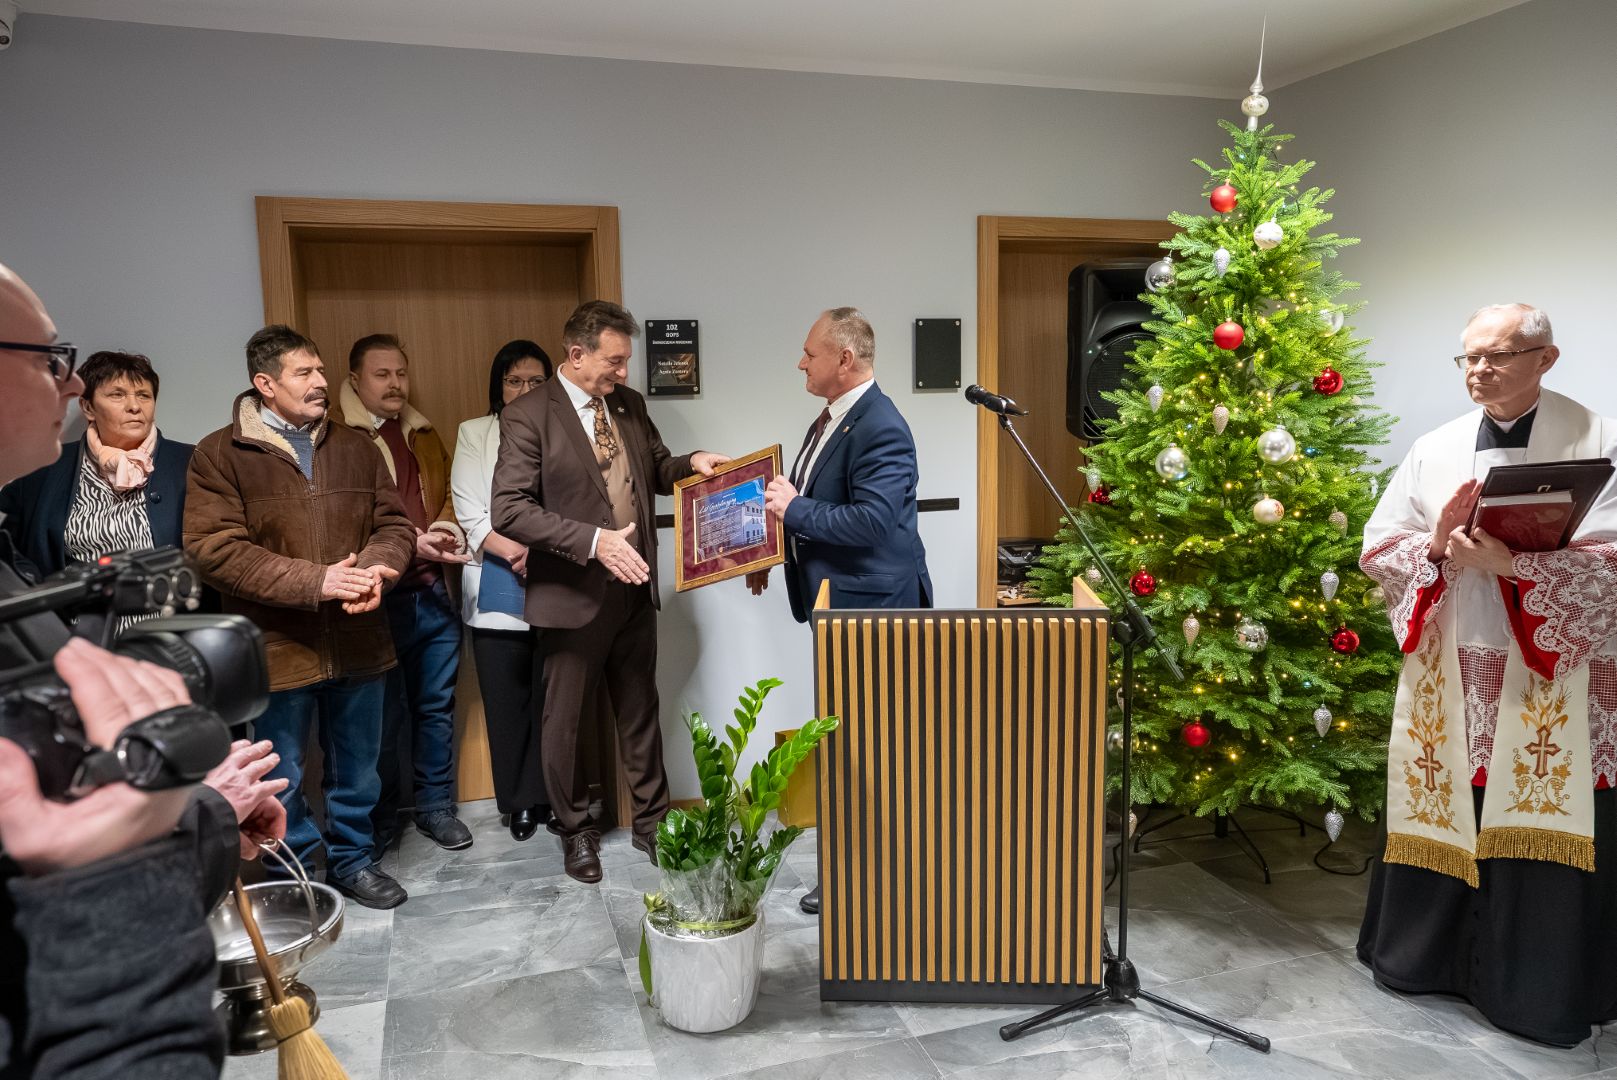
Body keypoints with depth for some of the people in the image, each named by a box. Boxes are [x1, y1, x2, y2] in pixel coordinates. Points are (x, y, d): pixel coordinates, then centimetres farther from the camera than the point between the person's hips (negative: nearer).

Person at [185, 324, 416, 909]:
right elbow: (214, 549, -14)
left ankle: (352, 859, 37)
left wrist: (376, 568, -16)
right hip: (278, 646, -3)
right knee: (281, 777, 11)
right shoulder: (219, 455, -6)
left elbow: (394, 523, 8)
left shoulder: (355, 448, 7)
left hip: (357, 641, 4)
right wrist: (316, 581, -22)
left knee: (357, 767, 17)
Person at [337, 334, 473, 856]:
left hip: (432, 593, 6)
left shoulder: (424, 436, 17)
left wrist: (448, 529, -3)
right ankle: (377, 824, 22)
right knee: (383, 716, 5)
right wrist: (408, 544, -19)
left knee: (437, 706, 13)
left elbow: (449, 495, 18)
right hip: (378, 597, -5)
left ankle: (436, 807, 28)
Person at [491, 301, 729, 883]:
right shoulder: (527, 416, -13)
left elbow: (656, 469, 19)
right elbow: (510, 510, -19)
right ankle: (575, 829, 31)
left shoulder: (629, 404, 6)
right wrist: (593, 540, -27)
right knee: (565, 720, 11)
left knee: (640, 710, 17)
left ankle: (652, 819, 32)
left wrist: (692, 462, -3)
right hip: (573, 594, -5)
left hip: (634, 588, 5)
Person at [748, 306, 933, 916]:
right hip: (837, 605, 10)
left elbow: (872, 521, -29)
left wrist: (795, 509, -20)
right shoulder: (829, 422, 13)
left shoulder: (881, 429, -19)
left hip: (872, 610, -10)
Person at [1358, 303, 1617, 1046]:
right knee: (1440, 817, 10)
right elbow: (1377, 548, 5)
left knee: (1540, 832, 4)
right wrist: (1437, 544, -14)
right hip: (1446, 672, 3)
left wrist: (1513, 561, -24)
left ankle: (1536, 993, 21)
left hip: (1553, 683, -3)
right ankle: (1425, 956, 27)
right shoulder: (1434, 450, 8)